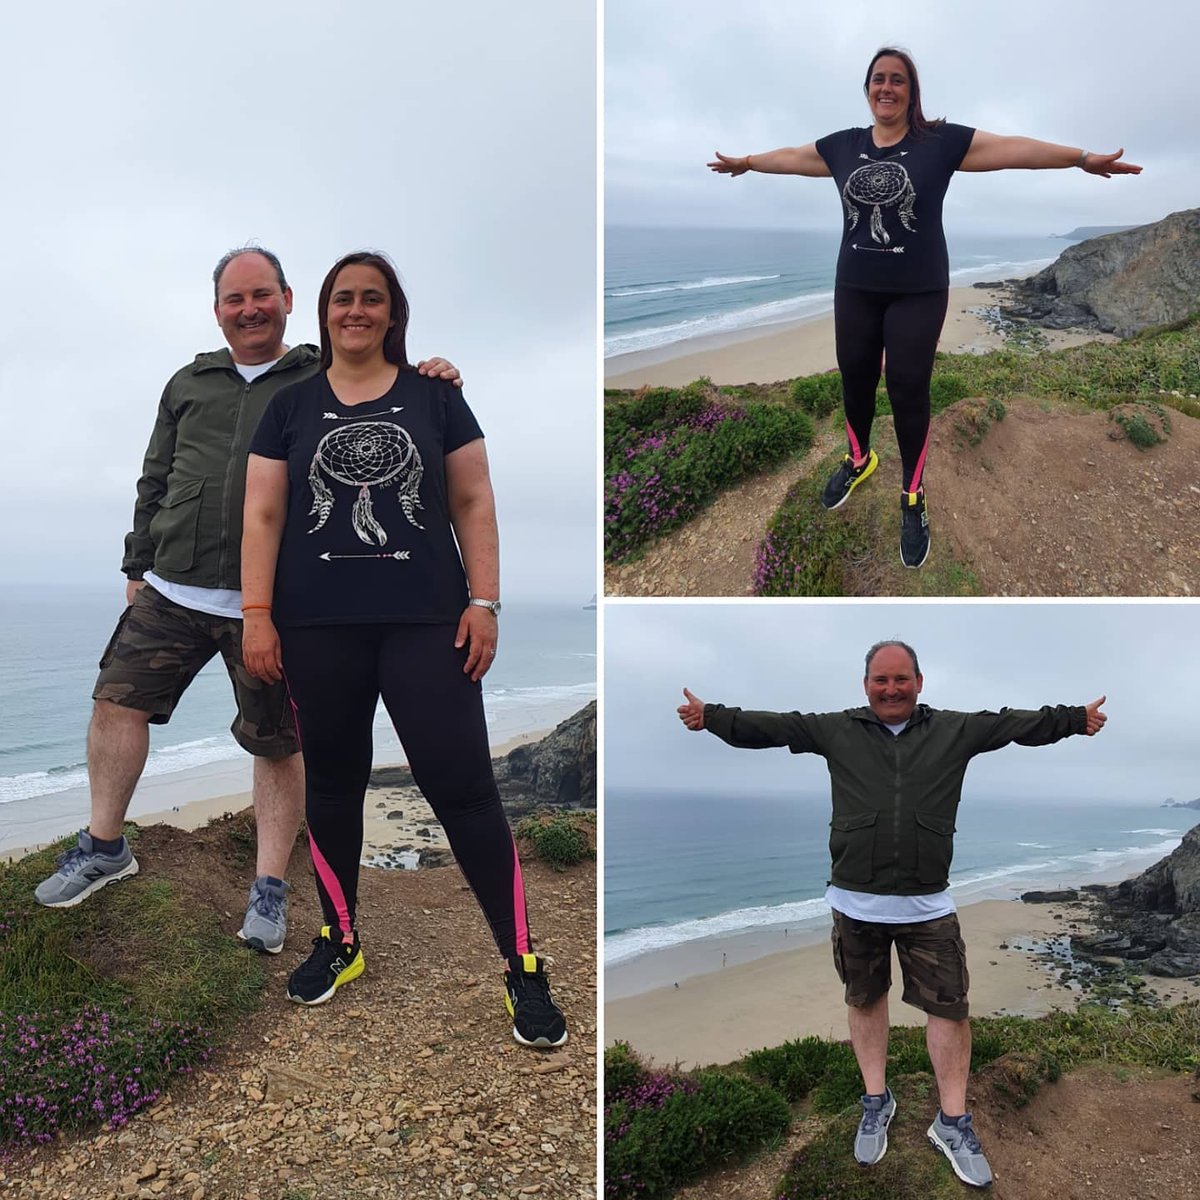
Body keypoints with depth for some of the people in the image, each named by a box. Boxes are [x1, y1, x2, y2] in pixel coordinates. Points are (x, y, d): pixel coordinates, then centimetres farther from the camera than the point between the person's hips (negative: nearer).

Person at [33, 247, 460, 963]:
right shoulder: (189, 384, 16)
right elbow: (156, 481, 20)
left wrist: (431, 387, -17)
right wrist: (139, 565, 18)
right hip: (172, 591, 4)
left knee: (278, 744, 2)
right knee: (118, 699, 4)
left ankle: (271, 890, 17)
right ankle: (105, 847, 26)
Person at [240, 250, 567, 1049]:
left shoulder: (435, 397, 7)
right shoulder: (290, 407, 10)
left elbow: (474, 504, 4)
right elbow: (263, 515, 7)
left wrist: (484, 603, -4)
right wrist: (257, 615, -1)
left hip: (425, 621, -2)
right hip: (319, 627, 2)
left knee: (462, 785, -5)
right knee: (332, 783, 13)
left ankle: (523, 968, 3)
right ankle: (341, 943, 32)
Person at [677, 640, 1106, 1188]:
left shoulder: (956, 729, 5)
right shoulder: (834, 730, 3)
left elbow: (1019, 724, 10)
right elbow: (768, 726, 3)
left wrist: (1076, 718, 8)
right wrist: (711, 716, -3)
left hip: (928, 904, 0)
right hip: (855, 901, 1)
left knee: (949, 1007, 2)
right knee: (864, 999, 14)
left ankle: (952, 1122, 19)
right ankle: (876, 1102, 33)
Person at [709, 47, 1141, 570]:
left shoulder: (941, 140, -7)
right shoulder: (842, 145, 4)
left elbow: (1013, 148, -12)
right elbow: (790, 156, 18)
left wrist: (1081, 158, -19)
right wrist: (742, 162, 30)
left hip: (918, 294, -3)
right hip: (855, 290, 3)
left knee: (908, 390, 1)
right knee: (855, 378, 14)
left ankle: (914, 498, 15)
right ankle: (858, 460, 42)